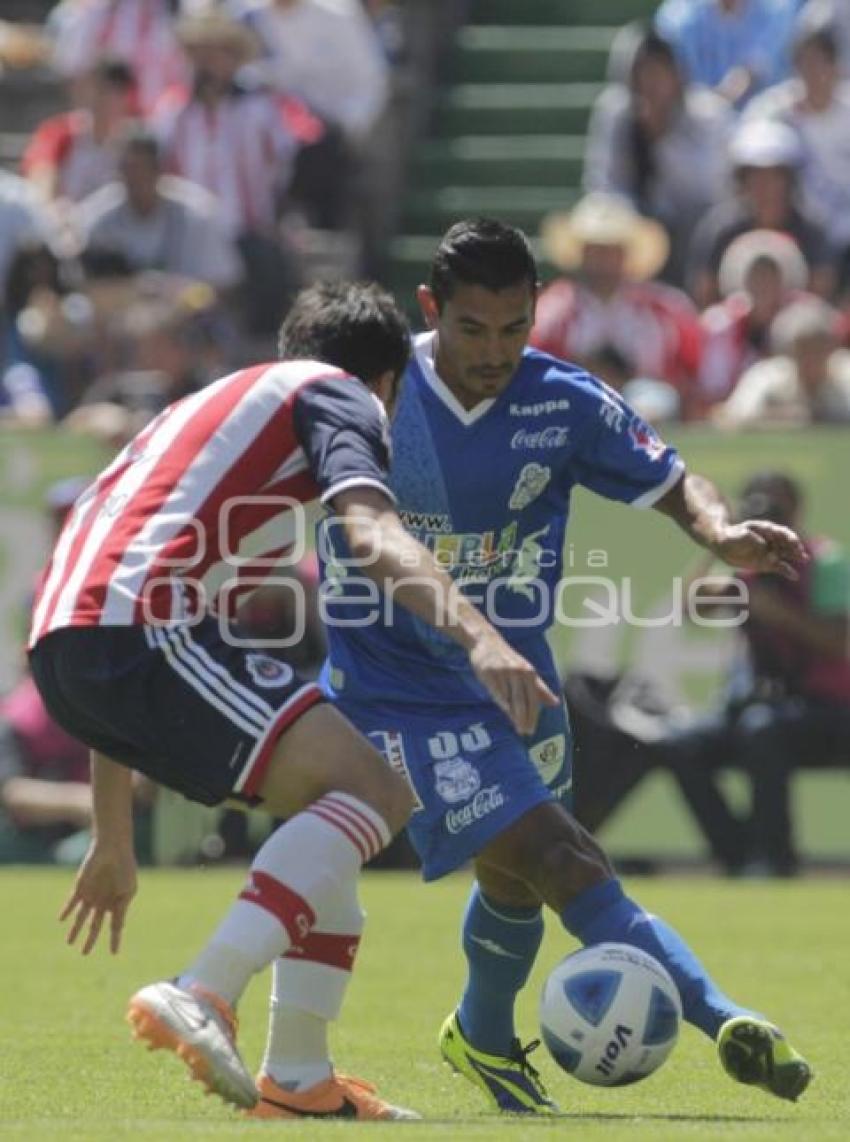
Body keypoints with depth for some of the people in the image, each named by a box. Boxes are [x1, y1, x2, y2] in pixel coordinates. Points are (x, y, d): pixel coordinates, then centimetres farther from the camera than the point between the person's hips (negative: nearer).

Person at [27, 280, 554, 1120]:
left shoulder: (207, 410, 37)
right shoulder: (337, 392, 13)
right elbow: (371, 535, -12)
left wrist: (112, 844, 40)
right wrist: (479, 636, -25)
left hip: (58, 647, 9)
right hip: (143, 623, -9)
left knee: (329, 799, 18)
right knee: (373, 791, -9)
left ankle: (298, 1077, 13)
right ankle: (201, 998, -23)